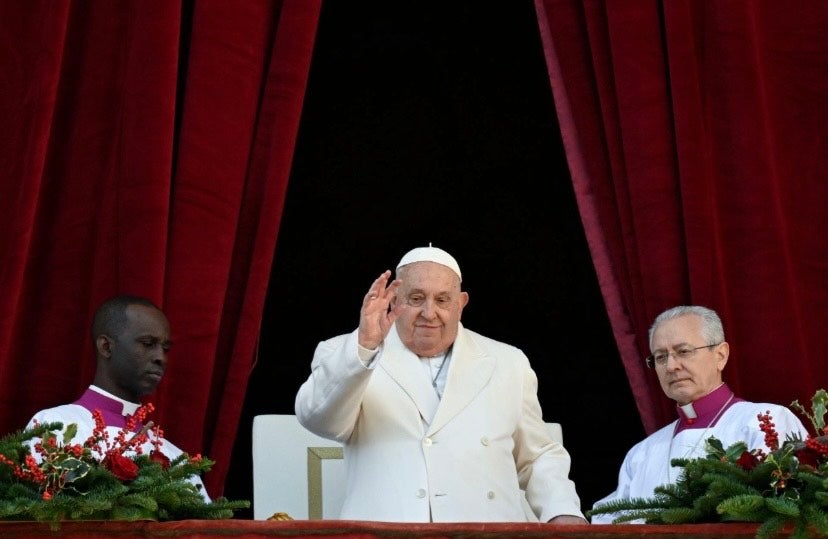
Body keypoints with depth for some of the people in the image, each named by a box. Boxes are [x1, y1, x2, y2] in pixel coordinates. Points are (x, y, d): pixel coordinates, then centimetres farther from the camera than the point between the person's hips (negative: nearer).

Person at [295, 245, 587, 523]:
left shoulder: (507, 364, 18)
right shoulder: (344, 355, 9)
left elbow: (538, 458, 22)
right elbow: (317, 416, -9)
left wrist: (564, 514, 5)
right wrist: (363, 346, -22)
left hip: (491, 530, 2)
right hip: (386, 530, -2)